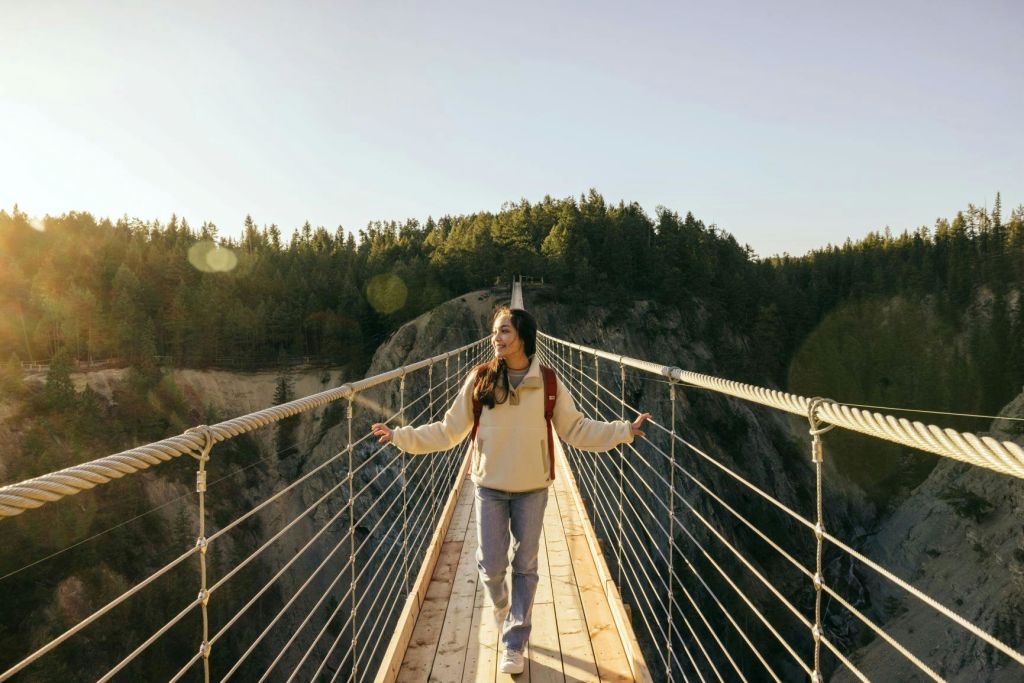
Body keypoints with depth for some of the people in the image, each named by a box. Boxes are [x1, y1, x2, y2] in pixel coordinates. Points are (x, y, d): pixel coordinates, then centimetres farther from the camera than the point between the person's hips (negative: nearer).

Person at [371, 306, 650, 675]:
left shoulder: (548, 383, -8)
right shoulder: (479, 380, -9)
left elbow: (576, 429, 1)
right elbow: (449, 430, -3)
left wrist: (623, 431, -4)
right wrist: (402, 436, -9)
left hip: (532, 489, 0)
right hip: (489, 488, 0)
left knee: (525, 567, 10)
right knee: (491, 567, 8)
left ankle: (514, 643, 30)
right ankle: (501, 605, 44)